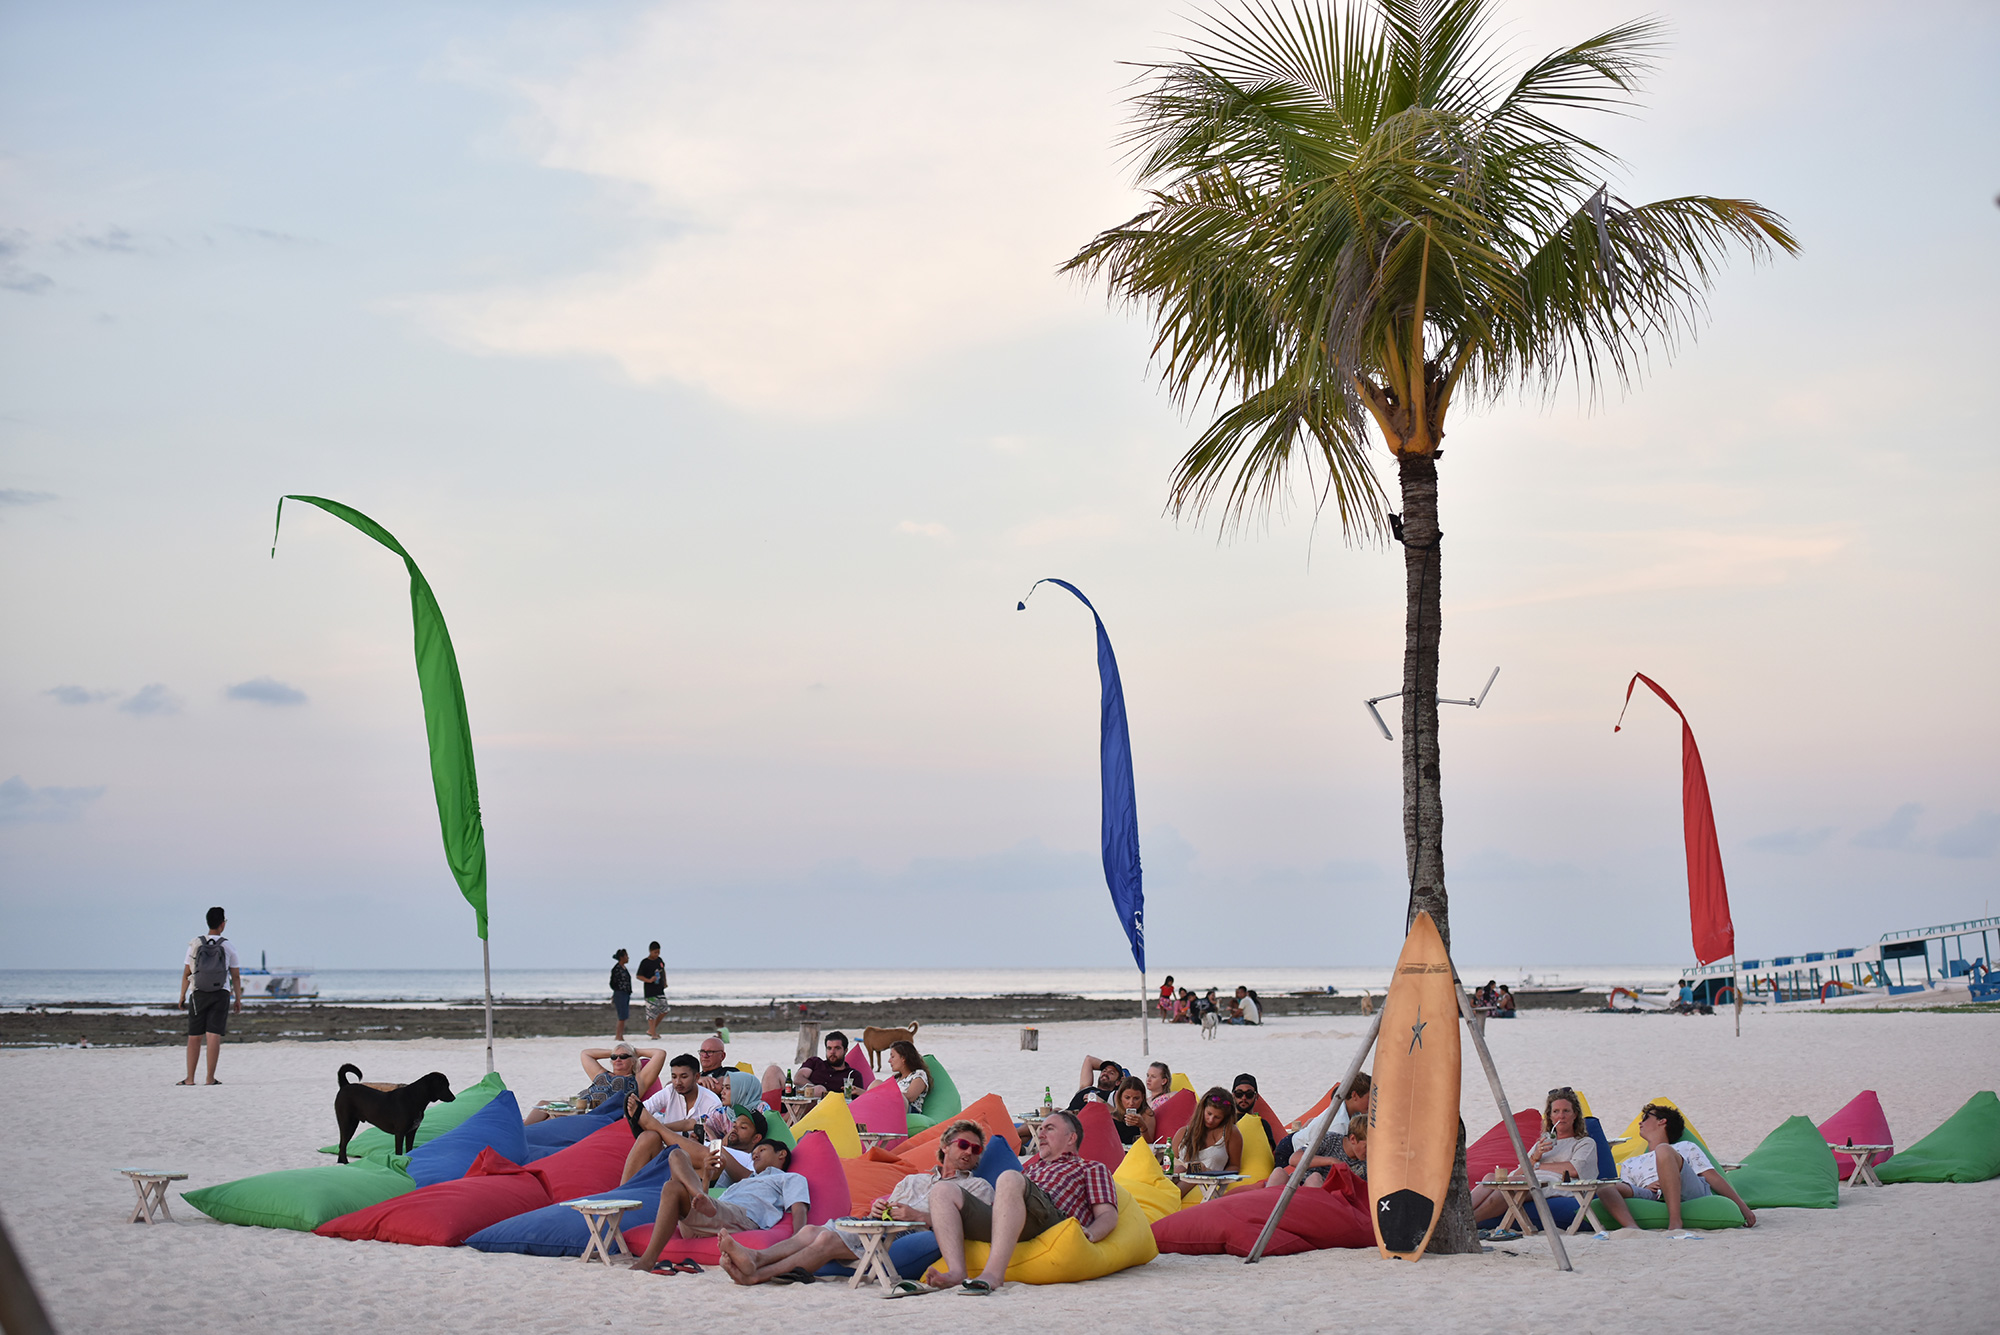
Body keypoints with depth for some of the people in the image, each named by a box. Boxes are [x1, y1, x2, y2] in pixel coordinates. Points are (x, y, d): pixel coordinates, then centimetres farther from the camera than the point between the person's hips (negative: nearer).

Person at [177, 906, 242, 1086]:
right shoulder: (228, 947, 0)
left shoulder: (195, 944, 0)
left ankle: (190, 1078, 5)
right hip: (221, 993, 0)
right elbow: (236, 976, 3)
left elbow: (186, 973, 1)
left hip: (199, 994, 0)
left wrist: (182, 996, 10)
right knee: (214, 1035, -3)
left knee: (194, 1037, 6)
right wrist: (238, 999, 12)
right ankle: (210, 1078, -5)